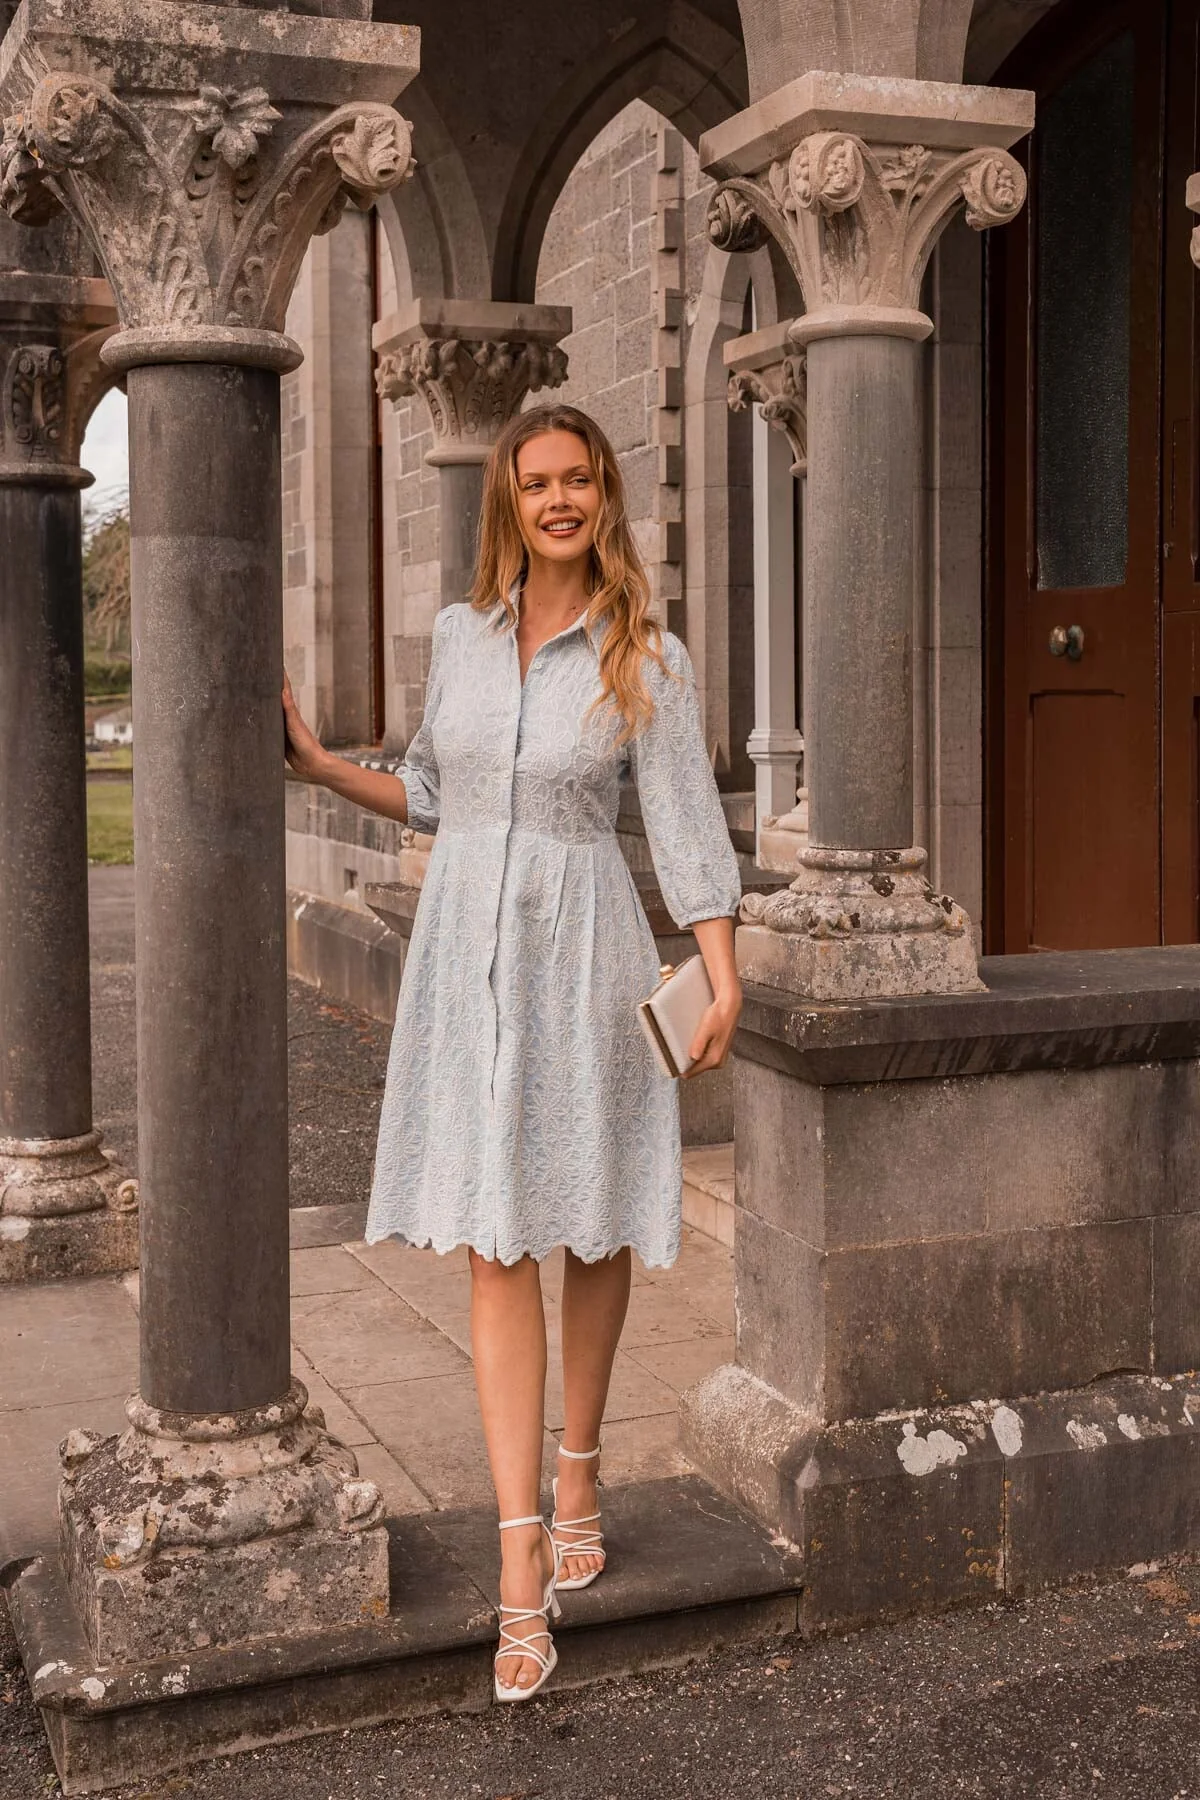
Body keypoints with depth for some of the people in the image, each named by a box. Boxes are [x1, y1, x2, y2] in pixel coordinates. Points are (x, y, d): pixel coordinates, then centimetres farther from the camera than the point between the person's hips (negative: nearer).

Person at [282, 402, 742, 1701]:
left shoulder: (647, 660, -1)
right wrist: (317, 763, 10)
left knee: (592, 1230, 10)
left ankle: (579, 1467, 34)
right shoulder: (460, 634, 9)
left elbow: (687, 826, -4)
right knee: (495, 1247, -2)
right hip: (467, 944, 2)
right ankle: (522, 1560, 1)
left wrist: (723, 975, -12)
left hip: (581, 952, -2)